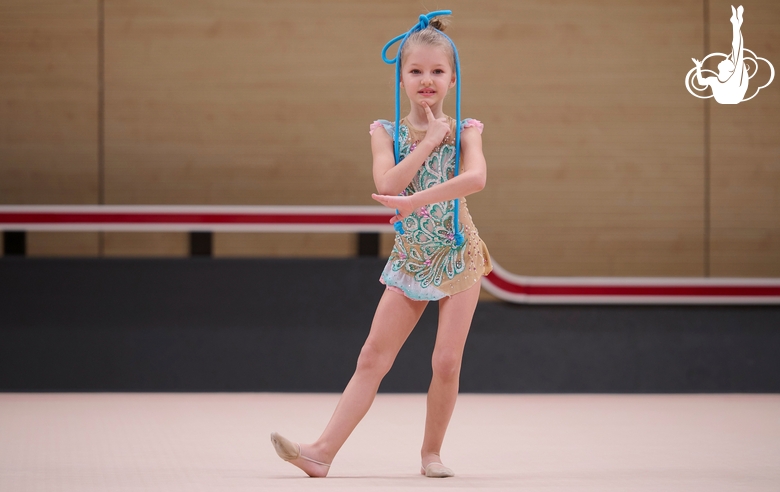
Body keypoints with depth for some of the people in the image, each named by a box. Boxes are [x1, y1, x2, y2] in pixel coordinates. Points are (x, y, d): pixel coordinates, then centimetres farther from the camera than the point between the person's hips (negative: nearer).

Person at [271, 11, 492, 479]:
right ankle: (323, 451, -8)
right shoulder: (386, 132, -1)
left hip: (460, 256, -1)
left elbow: (476, 177, -26)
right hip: (411, 259, 1)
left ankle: (432, 452, 13)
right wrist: (430, 141, -16)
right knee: (373, 358, -2)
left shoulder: (464, 130, -5)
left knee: (447, 361, -5)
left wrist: (417, 200, -33)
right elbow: (388, 185, -18)